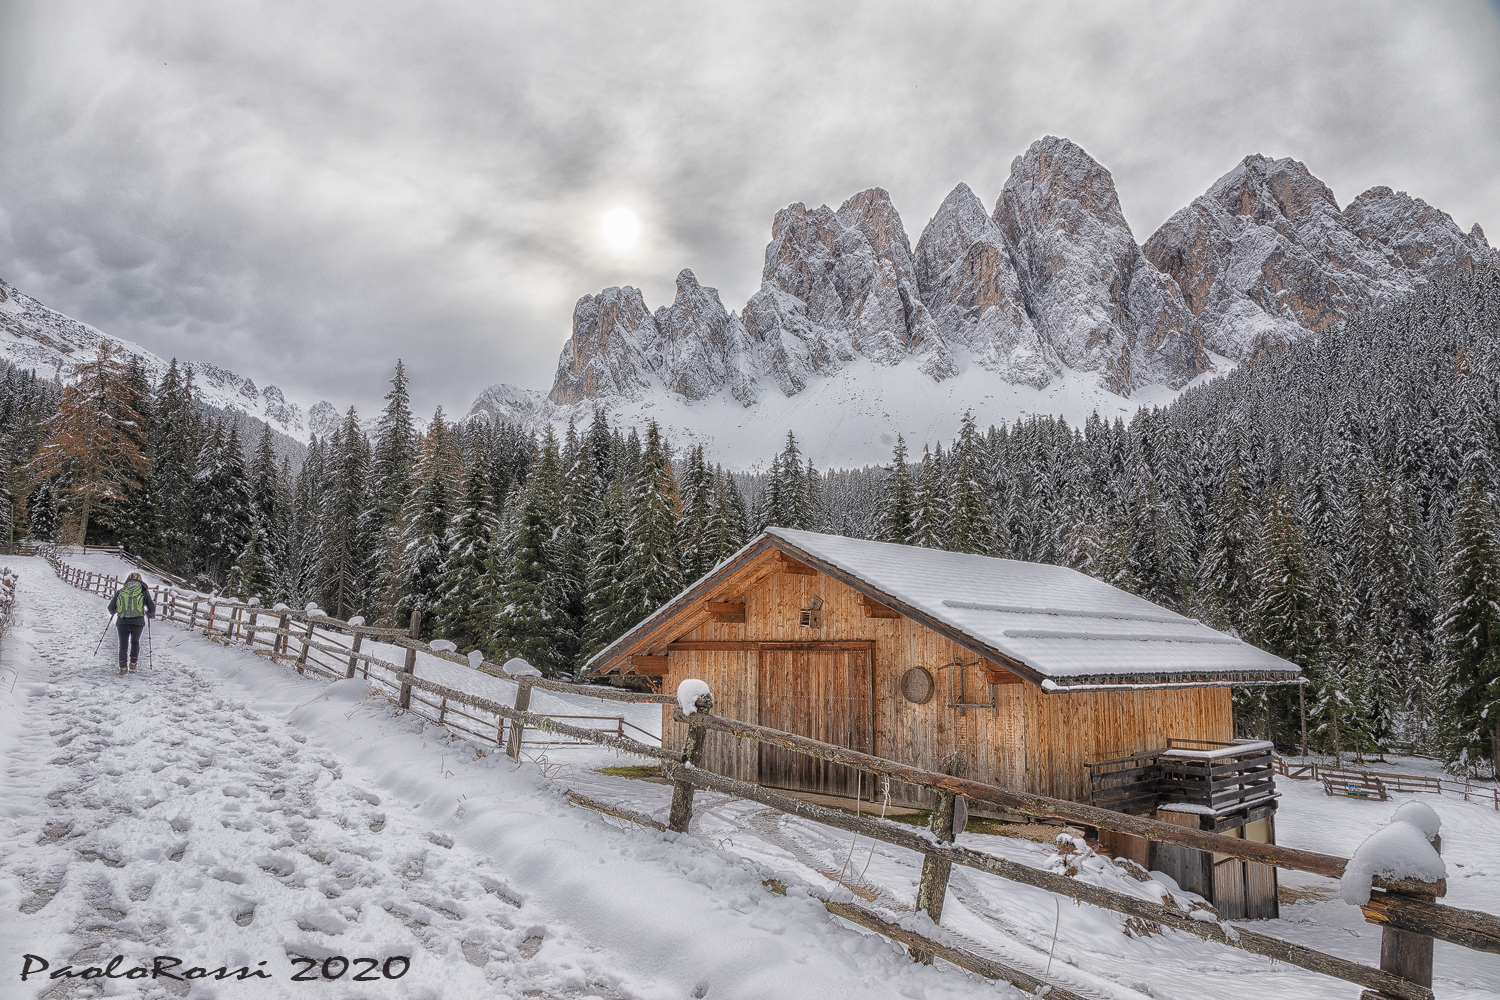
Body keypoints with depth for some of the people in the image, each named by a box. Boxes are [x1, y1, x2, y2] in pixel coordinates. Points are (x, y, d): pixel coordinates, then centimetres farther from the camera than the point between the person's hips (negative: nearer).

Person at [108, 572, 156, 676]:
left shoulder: (121, 591, 12)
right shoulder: (144, 591, 9)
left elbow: (111, 608, 16)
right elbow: (151, 608, 10)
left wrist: (113, 612, 40)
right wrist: (150, 614, 33)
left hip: (122, 621, 1)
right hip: (138, 621, -1)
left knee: (123, 645, 11)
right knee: (135, 642, 20)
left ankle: (123, 668, 4)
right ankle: (133, 664, 23)